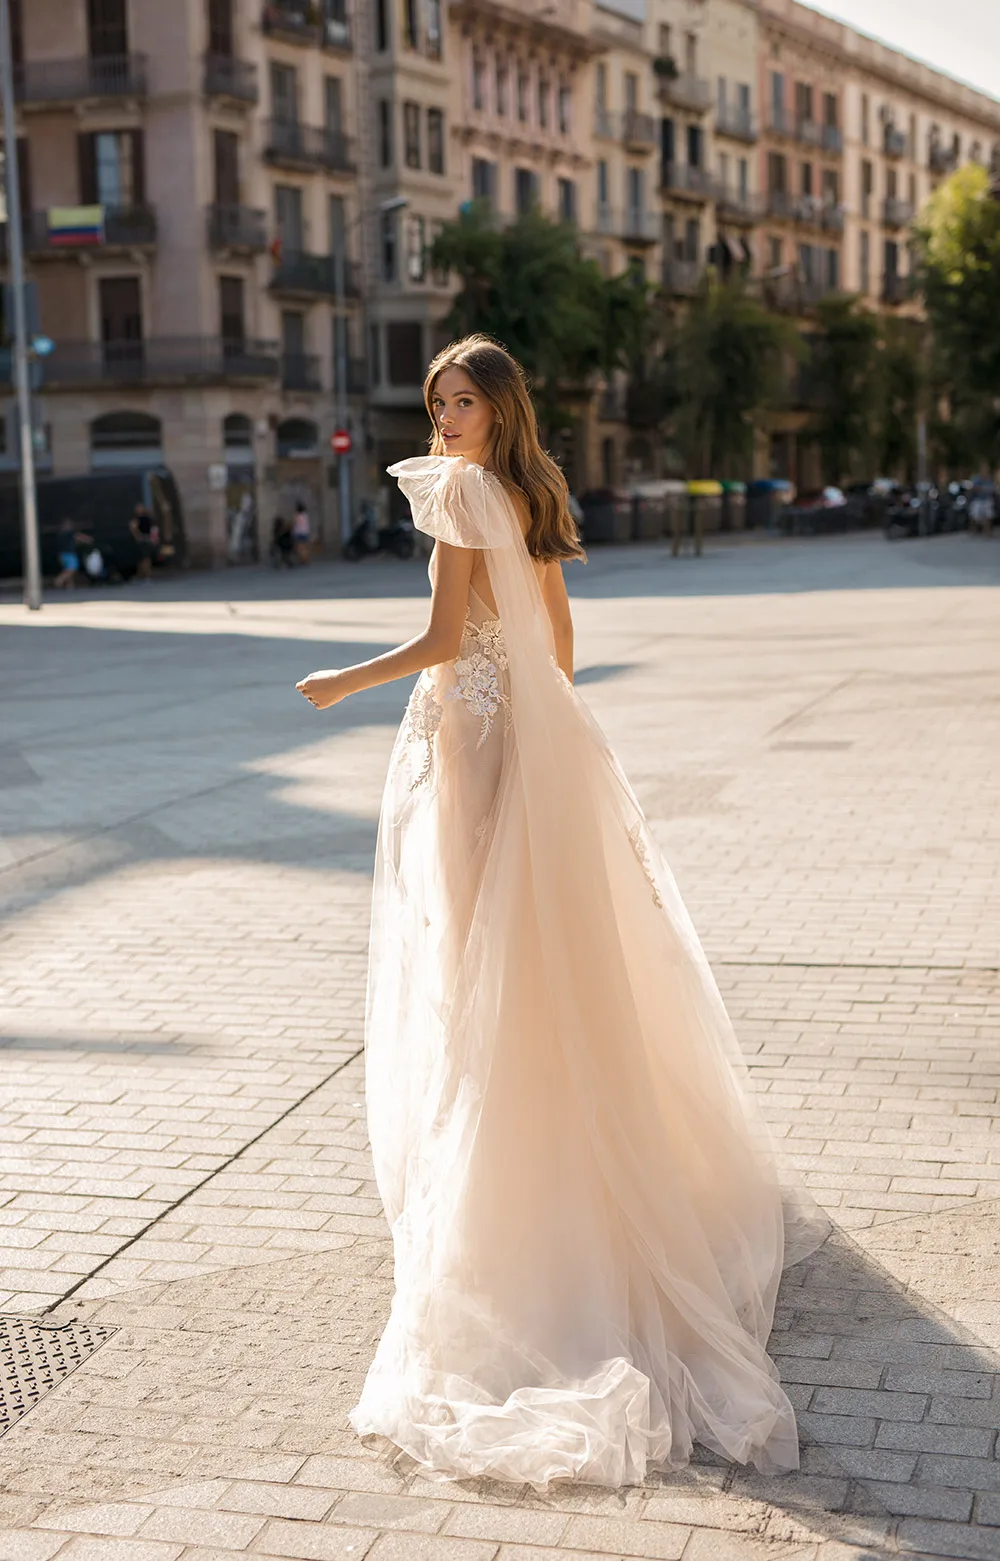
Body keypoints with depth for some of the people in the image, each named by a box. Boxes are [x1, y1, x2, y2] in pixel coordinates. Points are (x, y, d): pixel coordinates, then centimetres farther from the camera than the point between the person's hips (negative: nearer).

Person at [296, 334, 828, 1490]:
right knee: (568, 956, 16)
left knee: (483, 962, -1)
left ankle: (487, 1200, 7)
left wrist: (343, 683, -6)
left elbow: (443, 641, -18)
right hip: (540, 730, 8)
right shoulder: (532, 497, 12)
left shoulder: (460, 491, -14)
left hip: (475, 727, -8)